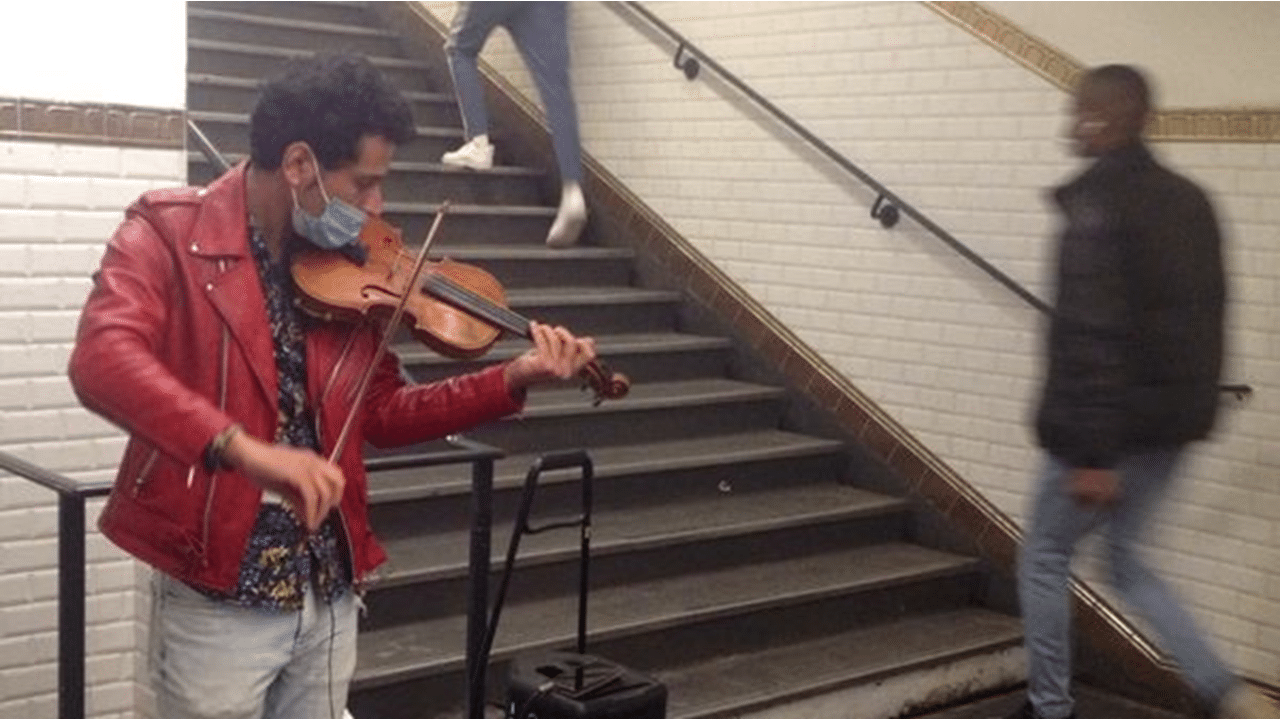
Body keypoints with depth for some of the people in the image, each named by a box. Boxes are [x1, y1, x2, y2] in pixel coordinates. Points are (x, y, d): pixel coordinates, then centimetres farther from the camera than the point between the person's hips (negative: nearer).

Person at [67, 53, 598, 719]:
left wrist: (513, 381, 0)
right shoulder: (170, 233, -12)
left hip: (328, 592, 6)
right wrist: (242, 448, -43)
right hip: (217, 599, -6)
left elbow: (381, 414, 11)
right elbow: (101, 360, -30)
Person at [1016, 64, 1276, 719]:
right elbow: (1203, 312, 15)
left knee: (1044, 555, 10)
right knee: (1126, 558, 20)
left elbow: (1090, 338, -22)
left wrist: (1092, 452, -22)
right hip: (1172, 420, 8)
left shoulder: (1097, 206, -18)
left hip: (1115, 425, -8)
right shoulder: (1188, 200, 9)